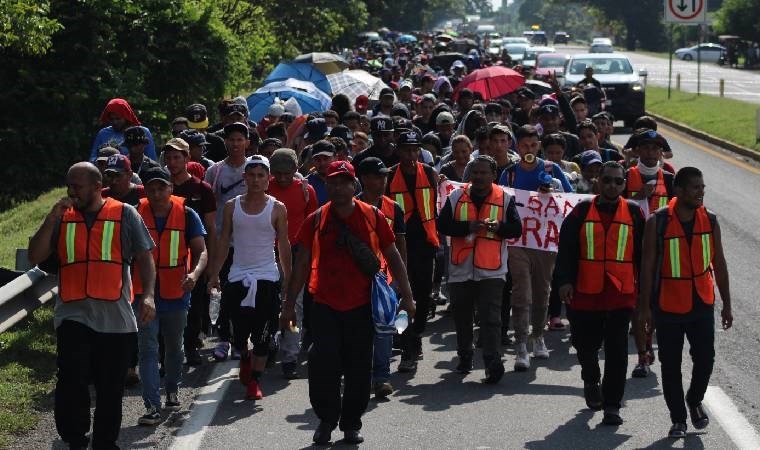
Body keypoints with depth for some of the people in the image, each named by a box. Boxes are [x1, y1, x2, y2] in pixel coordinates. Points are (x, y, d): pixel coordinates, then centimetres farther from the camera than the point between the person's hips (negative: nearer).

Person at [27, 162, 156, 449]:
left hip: (115, 317, 0)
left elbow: (144, 257, 4)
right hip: (73, 315, 0)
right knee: (72, 380, -16)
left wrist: (148, 294, -9)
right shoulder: (62, 218, 10)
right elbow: (35, 257, 4)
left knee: (110, 389, 9)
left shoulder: (125, 215, 5)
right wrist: (52, 218, -6)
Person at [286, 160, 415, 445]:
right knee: (323, 363, -9)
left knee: (359, 368, 5)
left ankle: (351, 423, 20)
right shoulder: (316, 220, 0)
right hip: (325, 305, 0)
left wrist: (406, 296, 4)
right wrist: (289, 304, 5)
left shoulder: (373, 216, 0)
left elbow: (392, 256, 7)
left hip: (361, 305, 0)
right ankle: (326, 419, 9)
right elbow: (302, 264, 6)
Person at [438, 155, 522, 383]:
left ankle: (493, 364, -12)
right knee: (462, 317, 14)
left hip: (491, 270, -3)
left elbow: (517, 229, 1)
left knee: (491, 318, -10)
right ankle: (464, 357, 31)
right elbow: (442, 225, -1)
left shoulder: (505, 199, 4)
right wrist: (468, 226, -16)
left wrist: (498, 227, -19)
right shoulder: (456, 197, 6)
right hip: (461, 268, 3)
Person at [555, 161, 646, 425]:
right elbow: (566, 249, 2)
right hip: (585, 293, 1)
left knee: (617, 351, -5)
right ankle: (591, 382, 41)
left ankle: (612, 405, 1)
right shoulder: (582, 211, 4)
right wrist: (564, 280, -9)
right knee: (586, 344, 11)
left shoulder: (633, 213, 6)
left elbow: (643, 253, 9)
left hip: (621, 294, -1)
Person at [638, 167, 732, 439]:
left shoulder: (709, 221, 0)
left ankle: (695, 401, 30)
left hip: (702, 304, 2)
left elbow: (719, 264, 7)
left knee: (705, 358, 2)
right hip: (668, 305, -2)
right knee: (671, 365, 5)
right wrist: (645, 306, -8)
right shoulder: (658, 223, -10)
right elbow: (648, 266, -6)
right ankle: (678, 418, 19)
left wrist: (726, 304, 8)